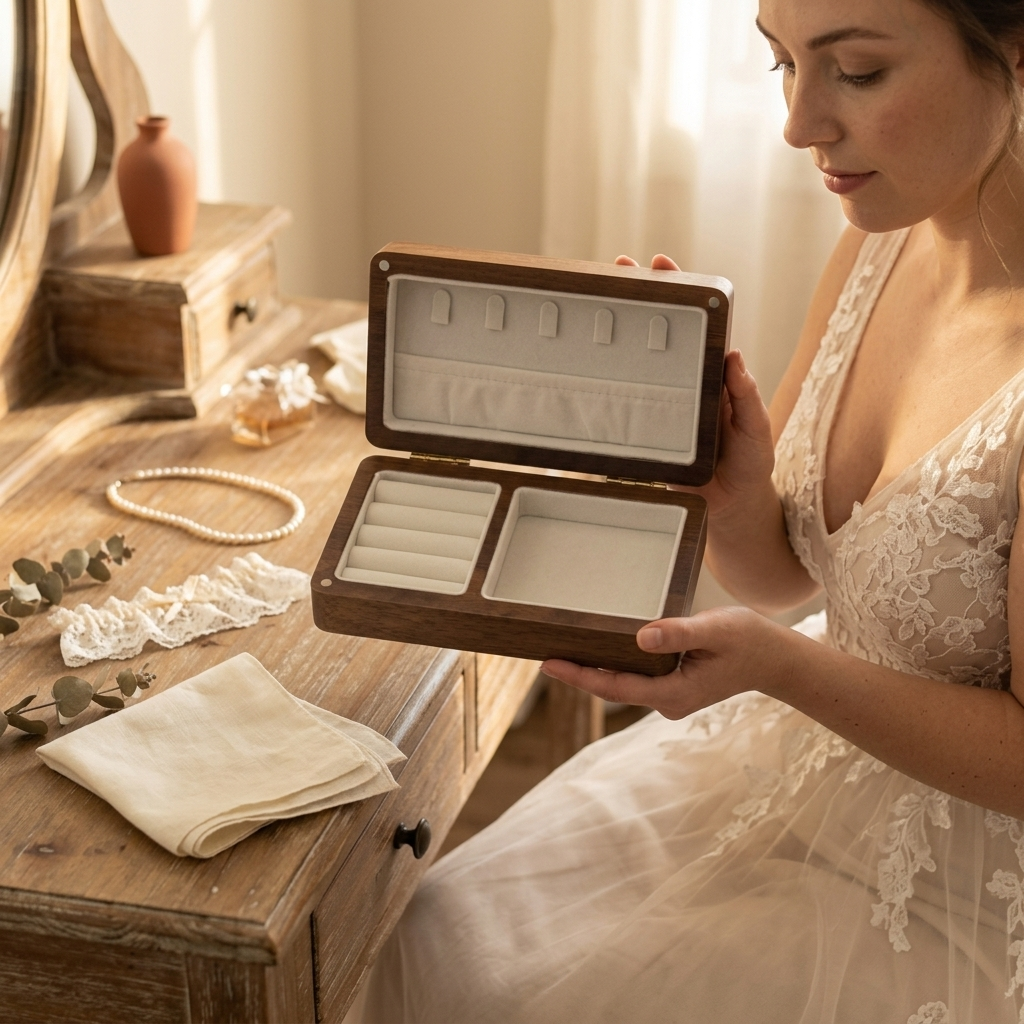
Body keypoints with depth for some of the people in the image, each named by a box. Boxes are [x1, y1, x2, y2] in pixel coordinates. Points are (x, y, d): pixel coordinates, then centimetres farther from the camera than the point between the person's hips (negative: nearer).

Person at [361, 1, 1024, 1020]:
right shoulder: (881, 245, -6)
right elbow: (773, 572, 3)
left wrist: (779, 666, -30)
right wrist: (736, 483, -18)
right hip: (807, 752, 7)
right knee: (446, 939, 4)